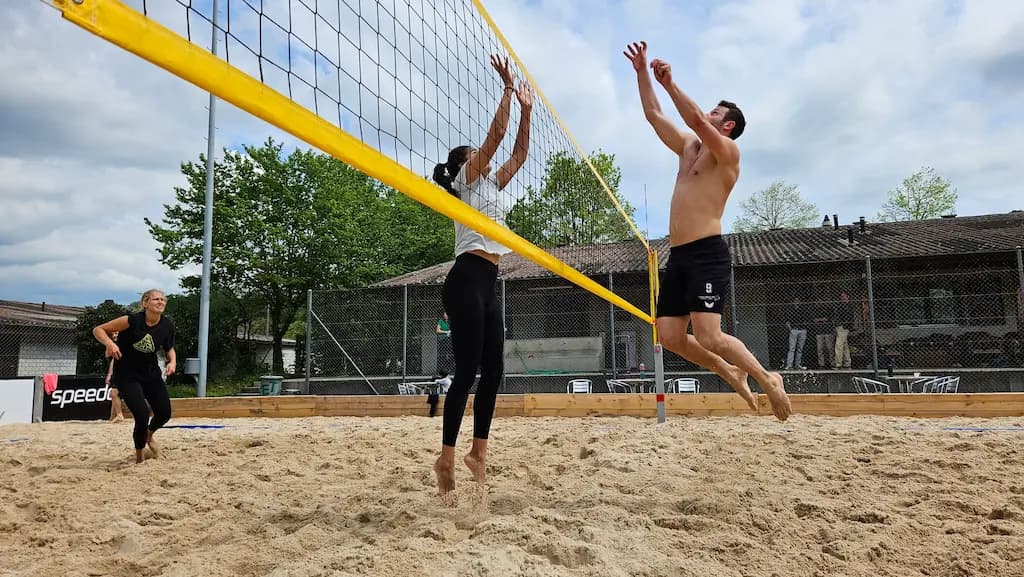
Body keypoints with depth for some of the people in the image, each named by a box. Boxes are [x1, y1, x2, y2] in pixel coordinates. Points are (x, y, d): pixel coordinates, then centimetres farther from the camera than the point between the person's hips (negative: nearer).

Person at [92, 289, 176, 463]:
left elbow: (169, 348, 10)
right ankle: (139, 455, 11)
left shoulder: (167, 325, -9)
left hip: (151, 373, 5)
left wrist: (172, 362, -10)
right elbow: (98, 330, -14)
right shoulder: (132, 320, -22)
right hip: (127, 375, -5)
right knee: (142, 415, -17)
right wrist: (109, 343, -33)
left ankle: (149, 435, 41)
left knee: (164, 413, 3)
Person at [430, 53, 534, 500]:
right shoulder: (466, 179, 5)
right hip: (466, 279, -9)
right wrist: (507, 88, 4)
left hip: (488, 283, 9)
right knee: (467, 370, -11)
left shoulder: (492, 185, 26)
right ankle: (447, 458, -7)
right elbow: (496, 133, -2)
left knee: (493, 369, 4)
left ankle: (478, 451, 10)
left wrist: (527, 110, 24)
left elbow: (519, 154, 26)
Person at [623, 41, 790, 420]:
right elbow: (653, 115, 23)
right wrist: (642, 72, 19)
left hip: (707, 253, -8)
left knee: (708, 336, -17)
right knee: (670, 336, 2)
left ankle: (768, 379, 5)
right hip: (678, 255, 8)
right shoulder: (688, 147, 22)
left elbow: (696, 120, -19)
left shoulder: (727, 150, 0)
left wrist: (669, 83, -15)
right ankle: (730, 373, 22)